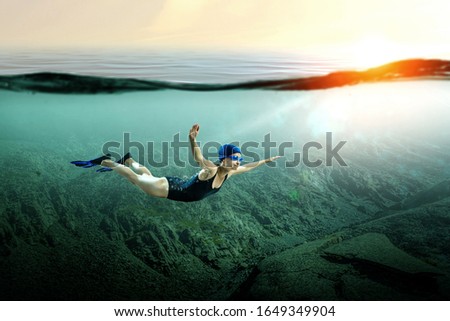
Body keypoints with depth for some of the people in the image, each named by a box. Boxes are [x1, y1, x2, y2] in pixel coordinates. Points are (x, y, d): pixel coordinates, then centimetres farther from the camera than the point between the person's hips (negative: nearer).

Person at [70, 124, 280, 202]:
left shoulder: (229, 172, -9)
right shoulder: (211, 170, -33)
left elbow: (247, 167, 8)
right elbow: (198, 158, -51)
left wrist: (266, 161, 10)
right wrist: (193, 140, -69)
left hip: (180, 188, 7)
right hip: (171, 189, -7)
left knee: (148, 176, 30)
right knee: (137, 179, 10)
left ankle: (128, 159, 48)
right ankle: (103, 161, 25)